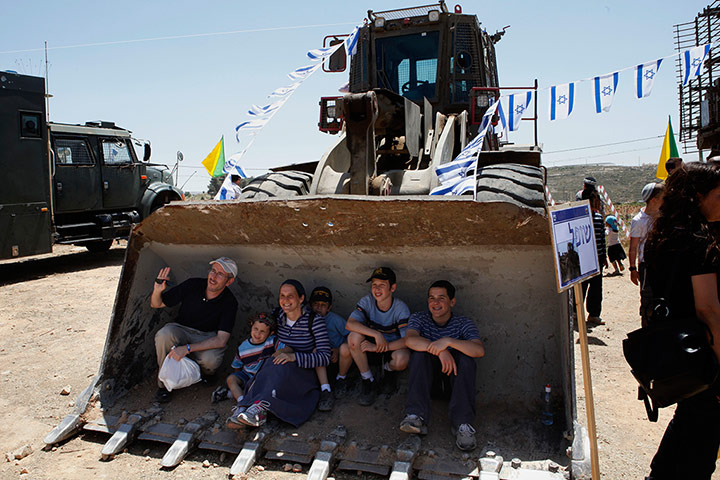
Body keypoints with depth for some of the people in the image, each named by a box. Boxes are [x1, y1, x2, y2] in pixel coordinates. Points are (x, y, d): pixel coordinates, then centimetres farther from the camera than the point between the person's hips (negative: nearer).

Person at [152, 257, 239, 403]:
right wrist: (157, 291, -27)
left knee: (211, 359, -35)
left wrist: (187, 348, -33)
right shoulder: (192, 285, -13)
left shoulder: (230, 302, -16)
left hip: (207, 337, -1)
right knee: (164, 334, -33)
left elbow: (221, 340, -23)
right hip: (181, 331, 2)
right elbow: (156, 304, -2)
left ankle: (206, 373, 6)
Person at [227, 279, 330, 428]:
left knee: (282, 365, -35)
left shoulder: (314, 320, -11)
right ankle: (244, 410, -46)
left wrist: (294, 356, -31)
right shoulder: (277, 315, 4)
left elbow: (325, 357, -20)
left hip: (305, 374, -4)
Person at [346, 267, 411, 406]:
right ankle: (368, 380, -10)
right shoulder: (367, 302, -12)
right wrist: (376, 334, -37)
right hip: (372, 348, 2)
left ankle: (388, 369, 4)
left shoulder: (400, 308, -17)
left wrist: (378, 347, -33)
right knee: (354, 336, -28)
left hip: (393, 348, -2)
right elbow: (350, 324, -26)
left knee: (402, 359, -36)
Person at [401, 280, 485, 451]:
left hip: (455, 373, 0)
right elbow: (410, 340, -29)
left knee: (466, 356, -29)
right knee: (420, 352, -28)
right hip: (427, 372, 1)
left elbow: (480, 351, -28)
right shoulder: (419, 318, -7)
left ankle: (462, 423, -35)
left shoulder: (464, 323, -10)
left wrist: (448, 341, -42)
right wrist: (440, 351, -41)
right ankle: (416, 416, -38)